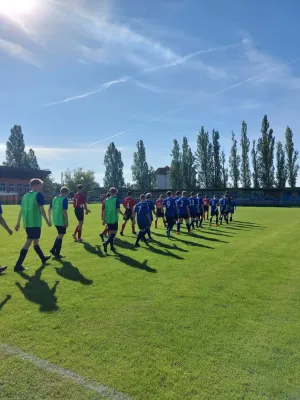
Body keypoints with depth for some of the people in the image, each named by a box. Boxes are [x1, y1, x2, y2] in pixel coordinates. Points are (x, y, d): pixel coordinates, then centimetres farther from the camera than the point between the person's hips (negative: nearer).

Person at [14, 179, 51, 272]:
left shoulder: (25, 196, 12)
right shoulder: (38, 195, -8)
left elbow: (21, 210, 13)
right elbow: (42, 210, -11)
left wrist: (18, 223, 17)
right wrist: (47, 221, -3)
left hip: (27, 223, 8)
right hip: (35, 223, -8)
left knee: (35, 241, 19)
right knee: (28, 243, -5)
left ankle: (43, 258, 37)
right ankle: (18, 265, -7)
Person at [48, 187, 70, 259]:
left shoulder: (54, 199, 10)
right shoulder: (65, 199, -11)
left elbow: (49, 209, 11)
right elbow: (64, 211, -17)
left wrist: (50, 219, 20)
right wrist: (67, 222, -12)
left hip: (55, 221, 7)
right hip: (61, 221, -7)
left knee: (59, 235, 23)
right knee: (60, 236, 3)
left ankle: (53, 250, 20)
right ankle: (57, 254, 9)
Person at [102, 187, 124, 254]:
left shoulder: (106, 200, 7)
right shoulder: (116, 199, -8)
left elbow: (104, 210, 6)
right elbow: (118, 210, -14)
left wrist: (103, 219, 11)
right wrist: (123, 214, 2)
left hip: (108, 219, 6)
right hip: (114, 219, -5)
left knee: (110, 232, 14)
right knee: (114, 232, -2)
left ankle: (112, 246, 19)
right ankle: (106, 243, -23)